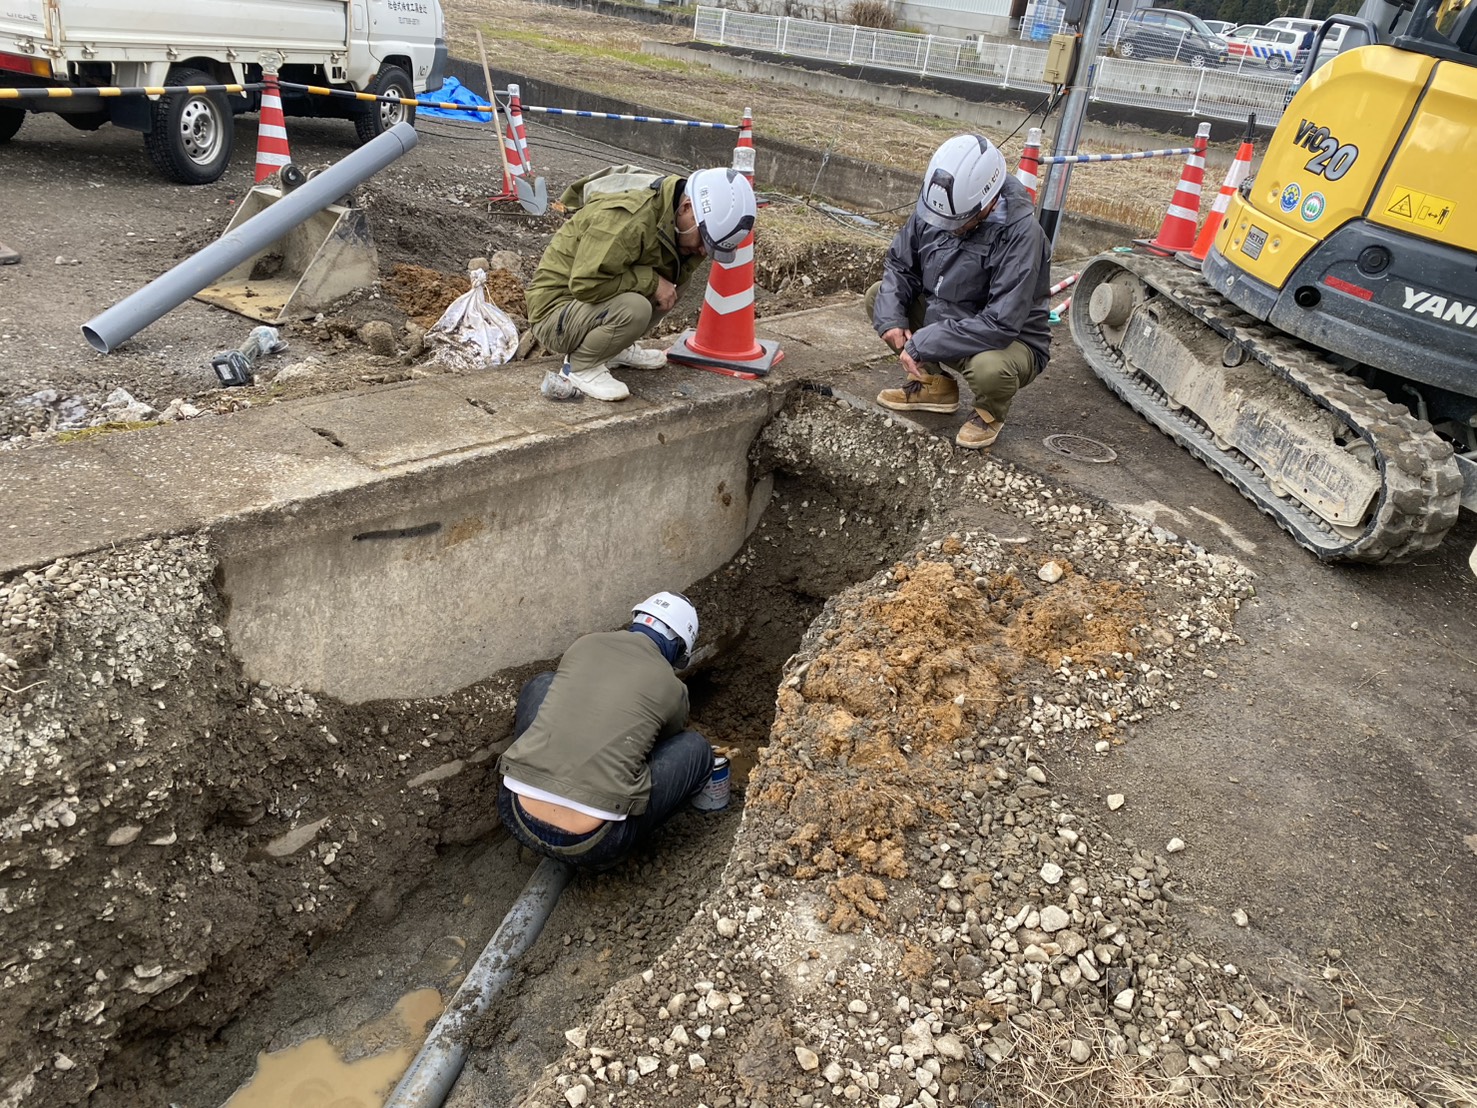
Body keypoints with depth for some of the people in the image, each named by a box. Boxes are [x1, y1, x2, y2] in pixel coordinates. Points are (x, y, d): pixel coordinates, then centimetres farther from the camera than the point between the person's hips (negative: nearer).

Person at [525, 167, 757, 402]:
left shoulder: (671, 216, -1)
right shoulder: (628, 219, -30)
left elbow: (672, 278, 4)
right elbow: (585, 283, -33)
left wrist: (695, 253, -14)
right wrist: (651, 282, -26)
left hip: (596, 304, 9)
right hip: (556, 309, -9)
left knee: (678, 278, 2)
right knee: (635, 309, -34)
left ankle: (615, 349, 10)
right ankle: (582, 366, -9)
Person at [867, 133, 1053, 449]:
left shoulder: (1021, 233, -30)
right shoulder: (934, 208, -12)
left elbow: (1000, 325, -34)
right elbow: (900, 264, 2)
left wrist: (922, 345, -33)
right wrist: (891, 318, -16)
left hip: (1010, 341, -6)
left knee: (988, 367, -39)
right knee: (878, 296, -4)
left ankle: (991, 412, 0)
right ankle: (933, 382, 10)